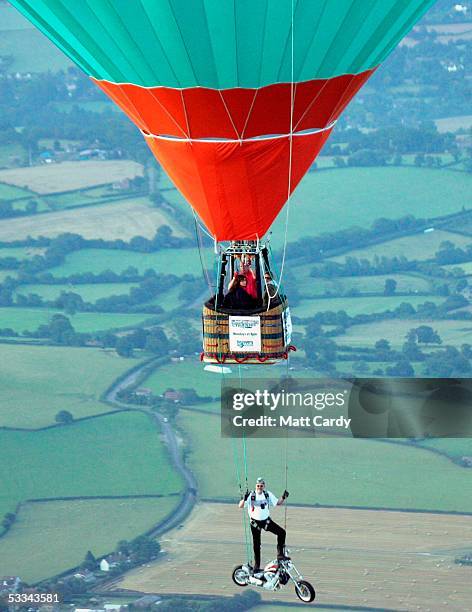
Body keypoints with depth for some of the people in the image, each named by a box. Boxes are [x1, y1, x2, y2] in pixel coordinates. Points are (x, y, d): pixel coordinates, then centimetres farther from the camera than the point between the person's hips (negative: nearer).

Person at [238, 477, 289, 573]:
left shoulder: (268, 494, -2)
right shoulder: (251, 495, -14)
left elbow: (278, 503, 8)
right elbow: (241, 506, -20)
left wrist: (283, 497, -12)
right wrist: (244, 499, -40)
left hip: (266, 520, 3)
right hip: (255, 522, -3)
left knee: (281, 532, -12)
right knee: (256, 545, 3)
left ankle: (280, 554, -2)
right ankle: (256, 567, 12)